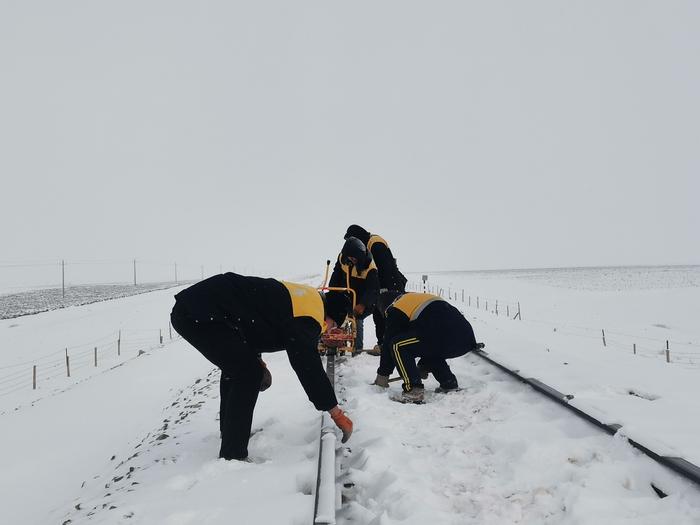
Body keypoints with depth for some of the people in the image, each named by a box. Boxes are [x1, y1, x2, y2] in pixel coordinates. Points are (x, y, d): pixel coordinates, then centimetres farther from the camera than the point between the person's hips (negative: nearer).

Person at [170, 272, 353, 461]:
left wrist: (257, 361, 23)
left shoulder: (297, 296, 17)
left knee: (237, 366, 26)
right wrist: (336, 413, -2)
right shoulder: (306, 320, -11)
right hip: (201, 315, -11)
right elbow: (309, 366, -11)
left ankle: (229, 430, 42)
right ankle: (232, 456, 0)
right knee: (249, 374, -6)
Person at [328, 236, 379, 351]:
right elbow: (336, 277, 6)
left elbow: (373, 289, -24)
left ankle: (358, 348, 0)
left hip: (361, 299, -5)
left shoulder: (370, 267, -26)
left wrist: (363, 304, -32)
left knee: (356, 319, -14)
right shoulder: (342, 258, -10)